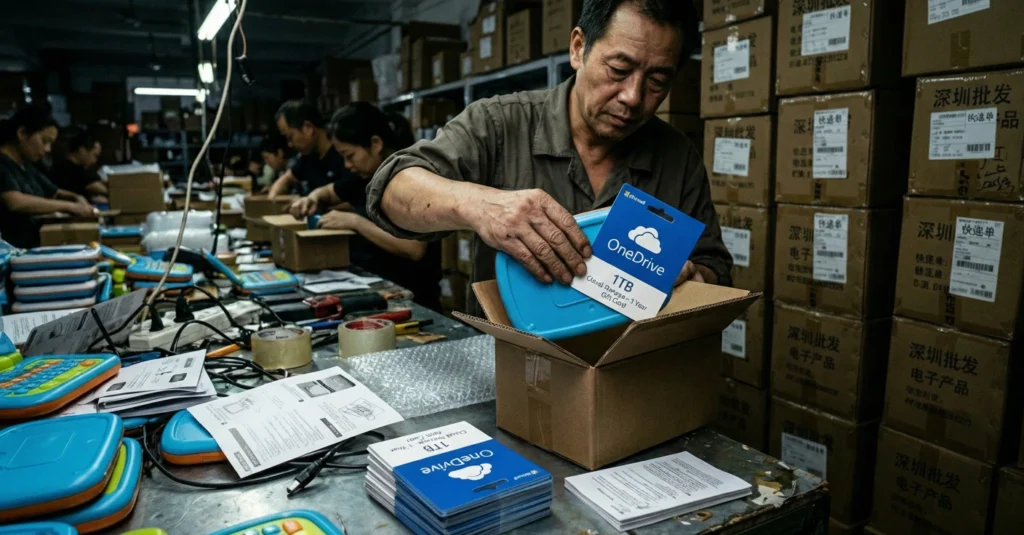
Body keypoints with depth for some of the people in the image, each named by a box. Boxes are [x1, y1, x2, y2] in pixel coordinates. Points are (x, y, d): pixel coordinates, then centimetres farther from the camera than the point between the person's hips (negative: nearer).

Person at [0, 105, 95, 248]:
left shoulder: (27, 166, 16)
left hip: (33, 245, 8)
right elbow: (15, 203, -25)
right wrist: (68, 206, -20)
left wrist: (76, 198, 5)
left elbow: (56, 193, 27)